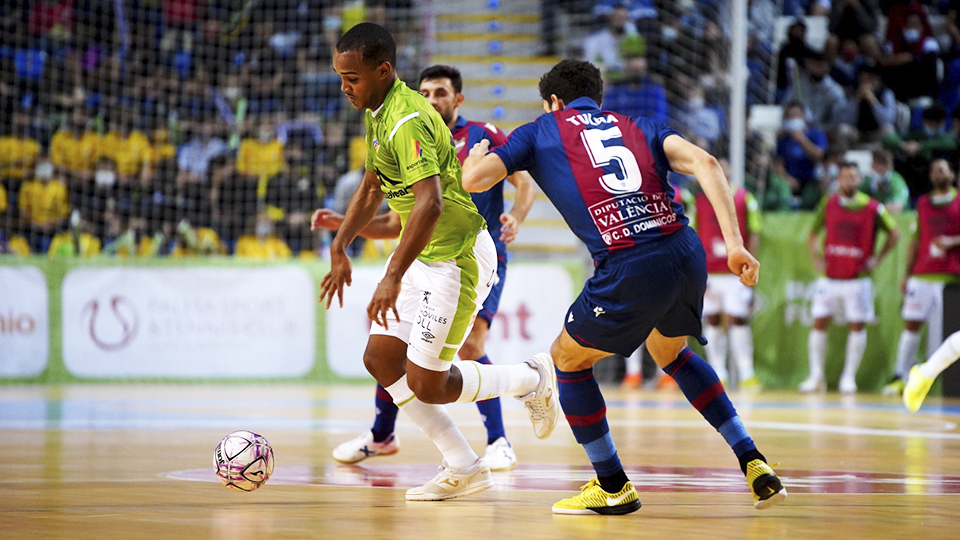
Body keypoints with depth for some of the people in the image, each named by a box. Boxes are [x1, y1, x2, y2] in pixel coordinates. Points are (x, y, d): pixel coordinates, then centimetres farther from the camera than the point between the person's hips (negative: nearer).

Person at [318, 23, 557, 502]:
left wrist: (393, 277, -37)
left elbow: (430, 203, -35)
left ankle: (533, 379, 16)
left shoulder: (408, 121, -25)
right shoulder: (377, 115, 8)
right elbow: (372, 188, 24)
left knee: (426, 385, -7)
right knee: (380, 360, 6)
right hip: (422, 254, 10)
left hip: (457, 256, -10)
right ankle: (463, 468, 13)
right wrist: (339, 250, 21)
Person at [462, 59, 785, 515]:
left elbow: (475, 180, 7)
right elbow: (704, 162, 8)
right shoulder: (637, 127, 25)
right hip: (687, 255, 5)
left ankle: (613, 487, 26)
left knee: (568, 360, 22)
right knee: (669, 352, 33)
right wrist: (734, 244, 1)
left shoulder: (540, 131, 18)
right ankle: (755, 466, 27)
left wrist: (475, 155, 32)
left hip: (629, 272, -5)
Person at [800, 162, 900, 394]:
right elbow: (814, 233, 16)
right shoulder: (828, 204, 3)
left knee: (858, 325, -1)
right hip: (829, 277, 2)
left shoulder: (872, 208, -3)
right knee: (819, 323, -2)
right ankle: (816, 377, 7)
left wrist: (877, 259, -1)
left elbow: (894, 234, 6)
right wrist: (816, 257, 3)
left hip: (858, 278, -2)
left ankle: (849, 377, 8)